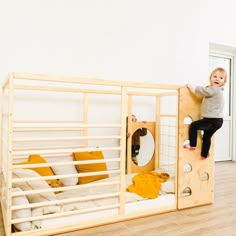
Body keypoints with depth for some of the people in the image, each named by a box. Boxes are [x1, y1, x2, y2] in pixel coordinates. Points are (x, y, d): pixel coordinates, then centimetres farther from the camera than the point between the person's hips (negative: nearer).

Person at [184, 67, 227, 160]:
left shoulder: (214, 90, -17)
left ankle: (192, 145, 7)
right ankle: (204, 155, 28)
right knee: (207, 137, 18)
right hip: (217, 120, 10)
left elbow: (201, 90, -16)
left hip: (212, 120, -10)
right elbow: (205, 90, 27)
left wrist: (190, 86, -3)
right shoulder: (215, 90, 15)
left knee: (193, 125, -1)